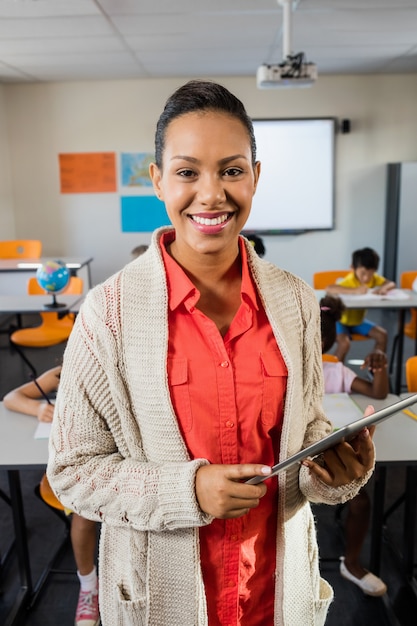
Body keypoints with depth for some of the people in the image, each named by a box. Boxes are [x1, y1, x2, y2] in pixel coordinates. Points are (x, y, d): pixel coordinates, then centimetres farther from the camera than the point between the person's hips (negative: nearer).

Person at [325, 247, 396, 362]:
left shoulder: (374, 278, -7)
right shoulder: (349, 281, -29)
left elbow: (391, 284, -9)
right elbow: (328, 289, -45)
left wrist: (383, 288, -33)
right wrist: (355, 290, -52)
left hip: (358, 320, 7)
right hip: (340, 320, -7)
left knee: (382, 335, -4)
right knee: (345, 343, -30)